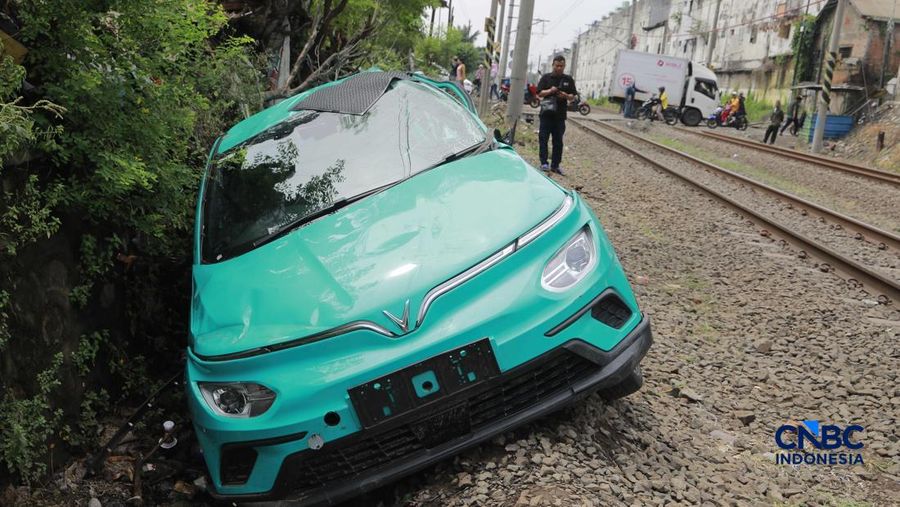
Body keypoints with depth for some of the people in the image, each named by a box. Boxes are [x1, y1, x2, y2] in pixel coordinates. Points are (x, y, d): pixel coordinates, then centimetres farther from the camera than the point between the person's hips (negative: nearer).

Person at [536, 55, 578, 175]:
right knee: (543, 138, -3)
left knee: (558, 141, 4)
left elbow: (573, 96, 10)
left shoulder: (568, 79, 10)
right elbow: (539, 93, 0)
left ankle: (555, 165, 10)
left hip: (560, 115, 2)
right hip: (546, 114, -1)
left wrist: (566, 96, -13)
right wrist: (549, 91, -18)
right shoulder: (546, 77, 5)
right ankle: (544, 163, 3)